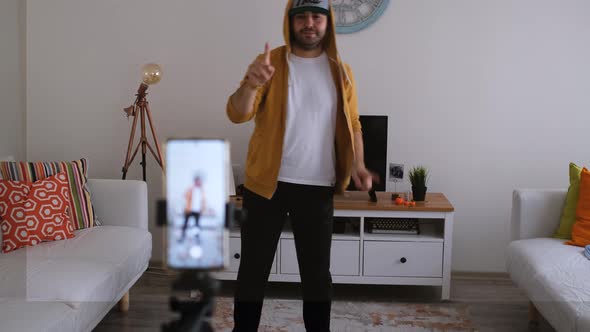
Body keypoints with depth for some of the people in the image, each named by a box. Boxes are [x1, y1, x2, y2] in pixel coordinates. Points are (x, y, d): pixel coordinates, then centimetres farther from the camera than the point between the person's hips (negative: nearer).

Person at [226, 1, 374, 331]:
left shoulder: (340, 71, 5)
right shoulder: (269, 63, -2)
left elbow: (352, 124, 11)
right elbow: (237, 114, -13)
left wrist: (358, 165, -6)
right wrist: (251, 84, -34)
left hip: (318, 187, 2)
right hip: (267, 183, -1)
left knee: (317, 271, 10)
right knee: (254, 267, 7)